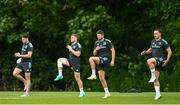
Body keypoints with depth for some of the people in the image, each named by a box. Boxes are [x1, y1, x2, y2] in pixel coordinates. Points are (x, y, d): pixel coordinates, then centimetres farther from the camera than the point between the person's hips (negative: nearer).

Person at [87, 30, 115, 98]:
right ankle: (107, 93, 11)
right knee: (101, 78, 4)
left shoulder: (107, 42, -4)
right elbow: (94, 54, 15)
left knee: (91, 59, -29)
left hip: (105, 59, -7)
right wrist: (96, 50, -8)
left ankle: (93, 75, -23)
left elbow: (113, 50, -4)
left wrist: (112, 60, -11)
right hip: (99, 61, 7)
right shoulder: (96, 43, 13)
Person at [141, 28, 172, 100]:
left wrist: (167, 60, -15)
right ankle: (158, 94, 11)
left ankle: (153, 77, -24)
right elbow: (150, 50, 26)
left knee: (149, 61, -35)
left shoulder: (163, 42, -7)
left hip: (161, 60, -7)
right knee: (156, 79, 5)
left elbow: (169, 51, -6)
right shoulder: (153, 41, 14)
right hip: (155, 62, 7)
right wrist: (145, 52, 4)